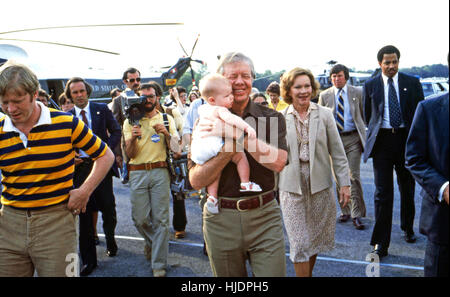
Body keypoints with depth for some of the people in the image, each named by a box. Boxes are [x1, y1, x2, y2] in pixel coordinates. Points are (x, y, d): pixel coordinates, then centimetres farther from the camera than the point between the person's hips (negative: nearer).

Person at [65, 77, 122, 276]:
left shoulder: (102, 109, 4)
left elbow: (116, 132, 3)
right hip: (80, 167, 1)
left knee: (108, 208, 4)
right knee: (84, 214, 3)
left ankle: (110, 240, 37)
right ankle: (89, 260, 14)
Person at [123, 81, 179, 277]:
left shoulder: (167, 119, 10)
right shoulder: (130, 122, 10)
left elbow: (175, 147, 4)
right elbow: (130, 154, 3)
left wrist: (166, 133, -14)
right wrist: (133, 138, -17)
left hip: (160, 171, -1)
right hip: (137, 173, 1)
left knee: (160, 219, -2)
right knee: (139, 219, 3)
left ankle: (159, 265, 7)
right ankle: (151, 241, 36)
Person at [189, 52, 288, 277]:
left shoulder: (271, 118, 1)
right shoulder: (206, 123, 1)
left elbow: (278, 162, -16)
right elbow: (196, 180, -8)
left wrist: (236, 133, -21)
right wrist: (230, 148, -19)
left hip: (264, 217, 0)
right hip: (221, 219, 1)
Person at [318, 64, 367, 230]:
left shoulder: (357, 93, 5)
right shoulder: (324, 95, 6)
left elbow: (363, 115, 10)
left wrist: (363, 134, 2)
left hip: (353, 138, -1)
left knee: (354, 176, -7)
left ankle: (356, 214, 2)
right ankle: (345, 211, 22)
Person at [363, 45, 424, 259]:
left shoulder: (412, 83, 4)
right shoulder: (370, 85, 5)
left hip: (406, 139, 1)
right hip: (382, 141, -1)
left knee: (407, 189, 15)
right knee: (382, 193, -3)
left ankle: (408, 229, 37)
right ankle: (380, 243, 2)